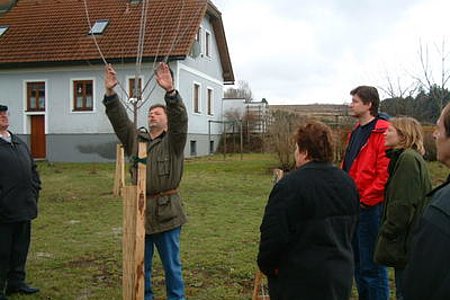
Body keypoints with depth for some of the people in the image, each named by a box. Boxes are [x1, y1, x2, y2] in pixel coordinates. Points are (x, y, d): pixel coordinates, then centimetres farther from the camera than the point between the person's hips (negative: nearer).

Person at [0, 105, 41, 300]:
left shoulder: (20, 143, 17)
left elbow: (33, 170, 24)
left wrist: (34, 192, 13)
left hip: (24, 209, 8)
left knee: (21, 249, 16)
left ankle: (16, 282, 30)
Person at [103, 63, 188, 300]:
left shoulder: (173, 142, 0)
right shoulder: (135, 139, 12)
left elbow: (180, 119, -17)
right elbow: (119, 119, 2)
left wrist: (170, 91, -32)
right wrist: (110, 93, -12)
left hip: (166, 211, -4)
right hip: (139, 209, 4)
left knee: (172, 265, 8)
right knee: (141, 266, 15)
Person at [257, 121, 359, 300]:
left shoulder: (290, 185, -21)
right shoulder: (347, 182, 4)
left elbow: (273, 234, -21)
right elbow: (351, 227, 14)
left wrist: (267, 265, -5)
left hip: (299, 281, -7)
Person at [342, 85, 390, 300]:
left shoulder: (382, 133, -14)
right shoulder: (356, 132, 15)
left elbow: (385, 174, -20)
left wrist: (365, 200, -16)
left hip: (370, 207, -9)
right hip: (353, 206, 9)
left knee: (371, 266, 0)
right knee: (357, 262, 19)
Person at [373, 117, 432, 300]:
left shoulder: (408, 158, -18)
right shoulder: (404, 157, 14)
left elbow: (404, 204, -23)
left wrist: (386, 232, -15)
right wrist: (388, 228, 16)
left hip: (405, 243, -10)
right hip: (405, 242, 10)